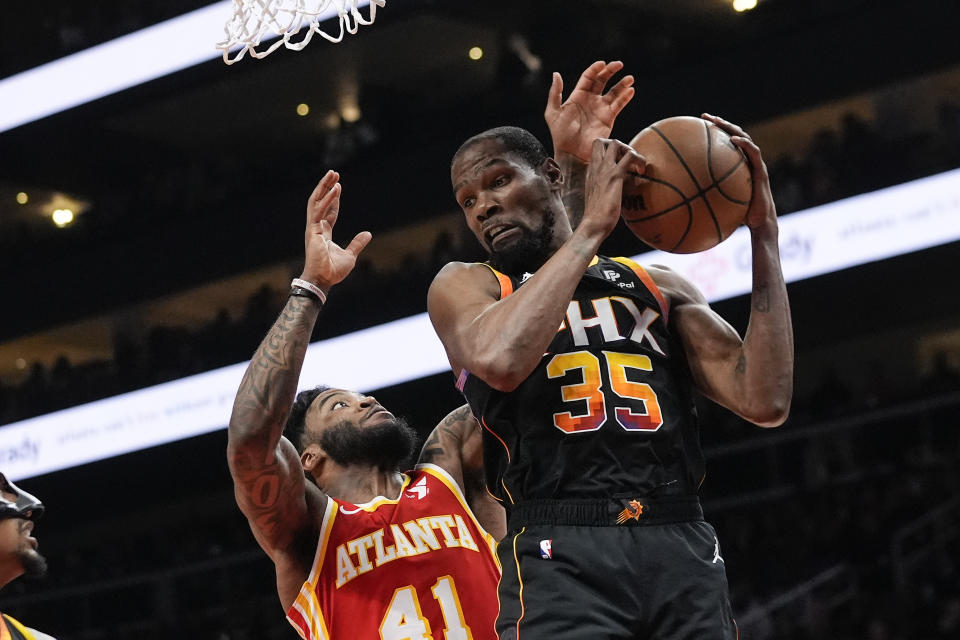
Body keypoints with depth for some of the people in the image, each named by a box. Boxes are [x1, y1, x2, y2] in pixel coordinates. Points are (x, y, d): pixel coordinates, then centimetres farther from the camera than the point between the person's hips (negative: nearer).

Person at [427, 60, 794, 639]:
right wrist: (592, 226, -6)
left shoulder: (660, 287, 21)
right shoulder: (464, 287, 14)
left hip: (684, 550, 3)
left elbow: (764, 402, 7)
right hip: (562, 555, -3)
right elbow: (500, 360, -12)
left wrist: (763, 231, 4)